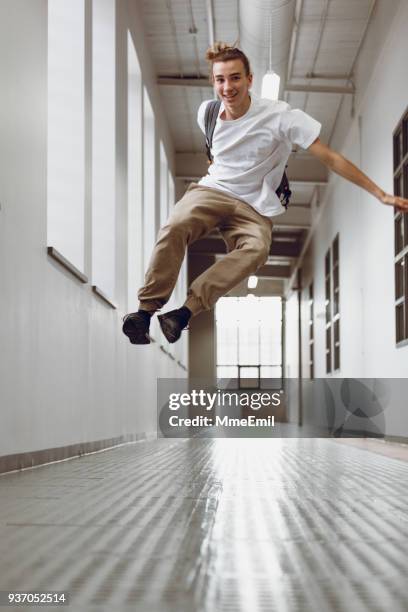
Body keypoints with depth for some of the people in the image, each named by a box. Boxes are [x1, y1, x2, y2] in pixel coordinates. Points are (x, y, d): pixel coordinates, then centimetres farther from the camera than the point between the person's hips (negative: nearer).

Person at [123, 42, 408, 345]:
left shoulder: (280, 116, -11)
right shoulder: (207, 111, 2)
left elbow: (330, 157, -11)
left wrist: (381, 195, -12)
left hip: (254, 206, -2)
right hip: (211, 190, 3)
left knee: (256, 249, -36)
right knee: (175, 227, -31)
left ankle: (185, 312, -41)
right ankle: (146, 309, -29)